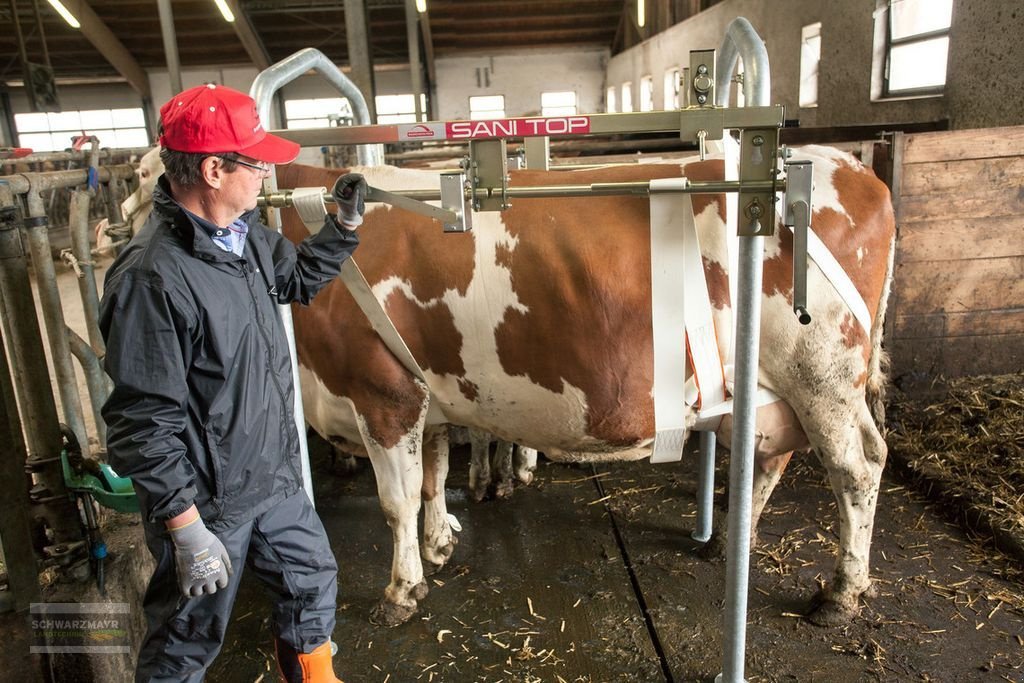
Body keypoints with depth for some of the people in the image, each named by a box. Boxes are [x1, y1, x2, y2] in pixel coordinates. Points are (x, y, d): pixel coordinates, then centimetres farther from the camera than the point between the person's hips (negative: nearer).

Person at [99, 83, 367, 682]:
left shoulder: (248, 234, -2)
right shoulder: (152, 278, -28)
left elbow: (298, 276, 21)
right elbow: (144, 423, -26)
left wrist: (343, 225, 8)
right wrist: (187, 529, -23)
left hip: (275, 478, 8)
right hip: (207, 502, -8)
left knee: (313, 578, 26)